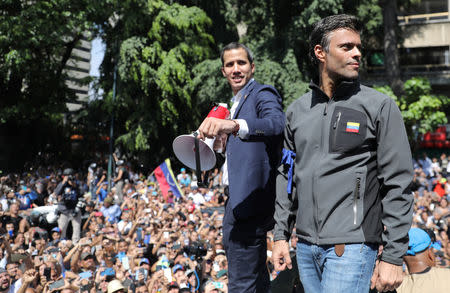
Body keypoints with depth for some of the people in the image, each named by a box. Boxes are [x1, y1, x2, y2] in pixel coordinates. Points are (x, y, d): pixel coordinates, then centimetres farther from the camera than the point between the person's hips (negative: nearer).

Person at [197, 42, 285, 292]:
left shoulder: (263, 93, -9)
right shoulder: (238, 101, 21)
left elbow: (276, 123, -34)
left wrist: (235, 125, -48)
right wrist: (224, 140, 12)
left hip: (249, 201, -11)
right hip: (239, 200, 11)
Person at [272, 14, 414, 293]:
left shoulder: (380, 107, -4)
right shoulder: (298, 110, 10)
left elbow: (398, 184, -7)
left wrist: (393, 257, -11)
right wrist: (281, 235, 11)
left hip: (351, 247, -5)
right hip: (305, 246, 5)